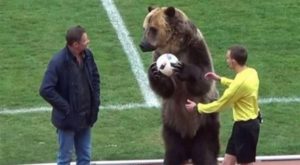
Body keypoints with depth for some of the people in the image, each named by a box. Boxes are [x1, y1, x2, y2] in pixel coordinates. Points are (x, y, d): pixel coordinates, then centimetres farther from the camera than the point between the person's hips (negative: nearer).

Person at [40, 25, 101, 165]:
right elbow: (46, 90, -23)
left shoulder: (87, 55, -3)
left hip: (86, 116, 6)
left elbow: (95, 77, 14)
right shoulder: (58, 62, -23)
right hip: (68, 118, -6)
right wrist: (65, 108, -20)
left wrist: (96, 100, 5)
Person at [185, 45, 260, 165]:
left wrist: (197, 107, -5)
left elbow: (220, 105, -17)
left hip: (245, 126, -9)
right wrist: (220, 79, 24)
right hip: (249, 123, 9)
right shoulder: (251, 73, 1)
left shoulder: (240, 82, -27)